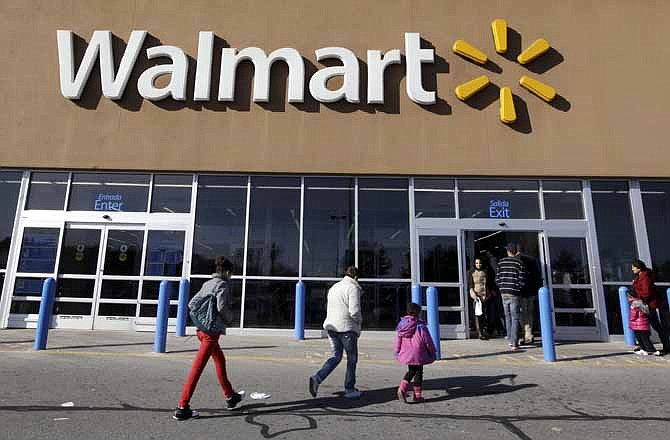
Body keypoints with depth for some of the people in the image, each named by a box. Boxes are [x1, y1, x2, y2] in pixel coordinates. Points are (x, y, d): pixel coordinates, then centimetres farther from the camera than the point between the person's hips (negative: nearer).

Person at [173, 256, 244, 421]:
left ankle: (230, 397, 31)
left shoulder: (207, 283, 14)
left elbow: (192, 303, 14)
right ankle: (182, 408, -3)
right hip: (212, 329, -9)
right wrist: (227, 316, -1)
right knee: (198, 367, -7)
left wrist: (201, 317, 12)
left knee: (220, 360, 20)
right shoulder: (222, 284, -9)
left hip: (201, 329, 9)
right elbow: (222, 307, -20)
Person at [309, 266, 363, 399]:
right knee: (352, 359, 9)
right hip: (347, 328, -7)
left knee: (336, 357, 14)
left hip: (332, 326, 7)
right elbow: (354, 311, -19)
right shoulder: (353, 288, -10)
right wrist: (360, 320, 0)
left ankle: (317, 378, -4)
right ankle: (349, 389, 17)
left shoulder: (334, 287, 15)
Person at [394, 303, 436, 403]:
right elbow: (427, 341, -8)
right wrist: (432, 352, 7)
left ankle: (402, 388, 5)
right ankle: (417, 395, 15)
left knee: (411, 371, 20)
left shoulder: (401, 325, -1)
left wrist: (397, 352, 18)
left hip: (406, 354, 5)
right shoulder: (420, 326, -16)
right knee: (418, 372, 9)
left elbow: (398, 341, 6)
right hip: (418, 354, -5)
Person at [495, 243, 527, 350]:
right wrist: (518, 288, 11)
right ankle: (514, 343, -3)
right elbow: (522, 281, -9)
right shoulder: (519, 263, -6)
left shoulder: (501, 262, 2)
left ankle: (510, 340, 21)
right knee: (515, 318, 1)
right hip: (515, 294, -3)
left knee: (508, 317, 17)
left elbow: (497, 279, 1)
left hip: (504, 293, 3)